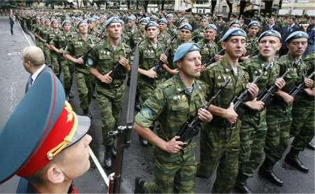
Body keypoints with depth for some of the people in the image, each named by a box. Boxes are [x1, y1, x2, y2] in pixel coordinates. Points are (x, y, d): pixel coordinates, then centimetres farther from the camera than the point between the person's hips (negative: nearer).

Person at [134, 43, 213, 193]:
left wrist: (208, 118, -11)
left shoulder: (199, 87, -4)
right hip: (167, 155, -5)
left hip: (189, 153, 6)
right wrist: (164, 145, -20)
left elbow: (204, 114, 12)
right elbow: (139, 125, -25)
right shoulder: (165, 91, -26)